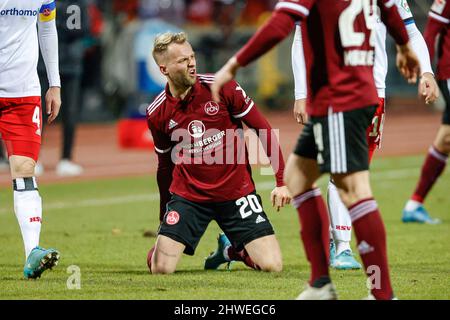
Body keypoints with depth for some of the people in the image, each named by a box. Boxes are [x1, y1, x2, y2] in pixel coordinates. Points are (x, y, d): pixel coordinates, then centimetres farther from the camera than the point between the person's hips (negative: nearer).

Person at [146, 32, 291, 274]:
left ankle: (235, 249, 23)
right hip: (188, 196, 1)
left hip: (236, 190, -1)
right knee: (160, 268, -15)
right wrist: (165, 217, 19)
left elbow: (264, 130, -2)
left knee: (272, 265, -12)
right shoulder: (157, 114, -2)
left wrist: (281, 180, -7)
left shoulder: (222, 88, -8)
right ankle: (162, 246, 24)